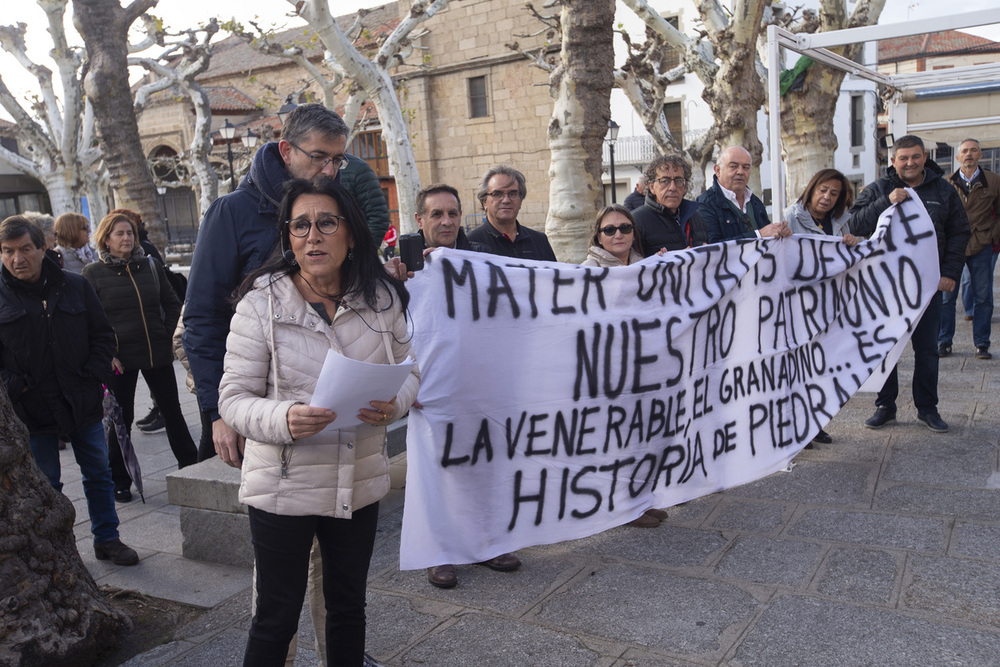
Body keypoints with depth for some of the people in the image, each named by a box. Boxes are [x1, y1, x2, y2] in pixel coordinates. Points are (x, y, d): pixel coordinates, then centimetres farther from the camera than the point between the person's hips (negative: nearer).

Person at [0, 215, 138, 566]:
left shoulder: (75, 286, 2)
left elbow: (103, 336, 7)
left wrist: (93, 376, -4)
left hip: (83, 402, 3)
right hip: (31, 410, -2)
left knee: (98, 474, 13)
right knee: (45, 485, 9)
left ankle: (107, 539, 28)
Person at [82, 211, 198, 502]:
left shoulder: (151, 265, 7)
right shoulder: (93, 273, -1)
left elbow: (172, 303, 14)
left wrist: (166, 334, 3)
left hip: (157, 354, 2)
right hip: (119, 359, -2)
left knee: (172, 411, 9)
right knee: (120, 420, 6)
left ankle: (190, 465, 23)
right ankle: (120, 481, 20)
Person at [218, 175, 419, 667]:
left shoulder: (382, 297, -1)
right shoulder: (261, 302, -11)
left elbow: (409, 369, 8)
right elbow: (234, 397, -10)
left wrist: (395, 404, -14)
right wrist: (283, 419, -30)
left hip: (360, 485, 3)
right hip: (283, 485, -3)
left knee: (348, 604, 21)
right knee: (276, 618, 9)